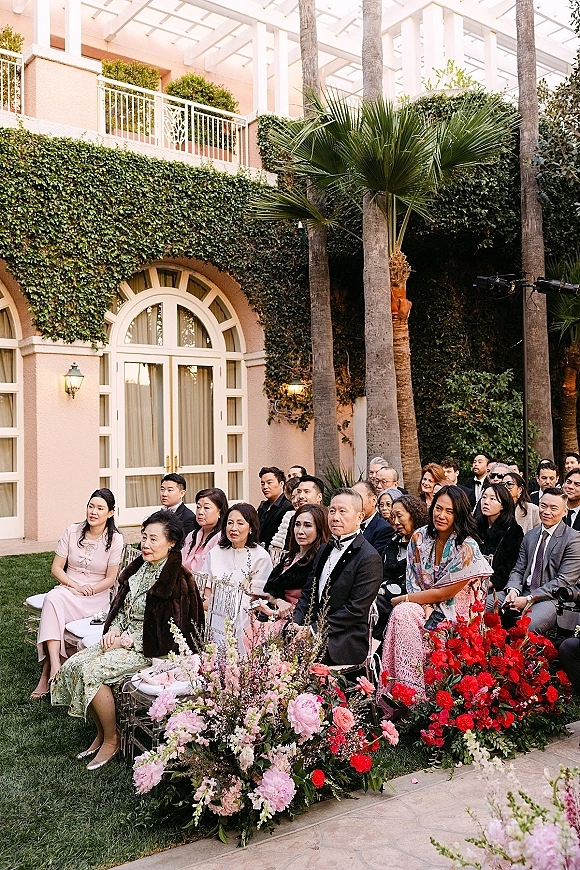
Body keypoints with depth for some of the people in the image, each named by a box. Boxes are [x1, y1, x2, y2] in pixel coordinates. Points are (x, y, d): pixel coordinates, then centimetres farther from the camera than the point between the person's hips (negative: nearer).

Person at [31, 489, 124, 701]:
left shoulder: (115, 539, -4)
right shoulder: (72, 532, 4)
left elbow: (110, 579, -3)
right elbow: (56, 568, 4)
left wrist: (88, 590, -16)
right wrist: (75, 586, -12)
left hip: (97, 597, -3)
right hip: (67, 588, 3)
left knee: (54, 601, -31)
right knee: (52, 598, -33)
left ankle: (47, 675, -28)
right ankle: (54, 667, -40)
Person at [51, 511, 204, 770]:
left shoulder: (177, 580, -16)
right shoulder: (139, 567, 8)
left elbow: (168, 629, -18)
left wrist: (127, 640, -16)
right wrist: (114, 630, -4)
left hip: (153, 649, -8)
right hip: (124, 639, 8)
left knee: (93, 670, -23)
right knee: (73, 665, -7)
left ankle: (111, 740, -4)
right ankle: (101, 733, 7)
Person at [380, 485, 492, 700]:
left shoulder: (467, 547, -17)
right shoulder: (420, 537, -1)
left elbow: (444, 594, -16)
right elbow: (413, 580, 3)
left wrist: (401, 600, -10)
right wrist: (426, 608, -15)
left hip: (453, 614, -5)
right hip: (425, 605, 5)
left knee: (402, 613, -27)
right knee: (402, 613, -27)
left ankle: (412, 690, -19)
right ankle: (407, 689, -21)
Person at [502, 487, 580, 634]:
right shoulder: (530, 536, 18)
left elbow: (563, 581, -11)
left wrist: (529, 599, -17)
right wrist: (513, 590, -9)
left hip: (553, 599, -6)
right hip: (524, 593, 6)